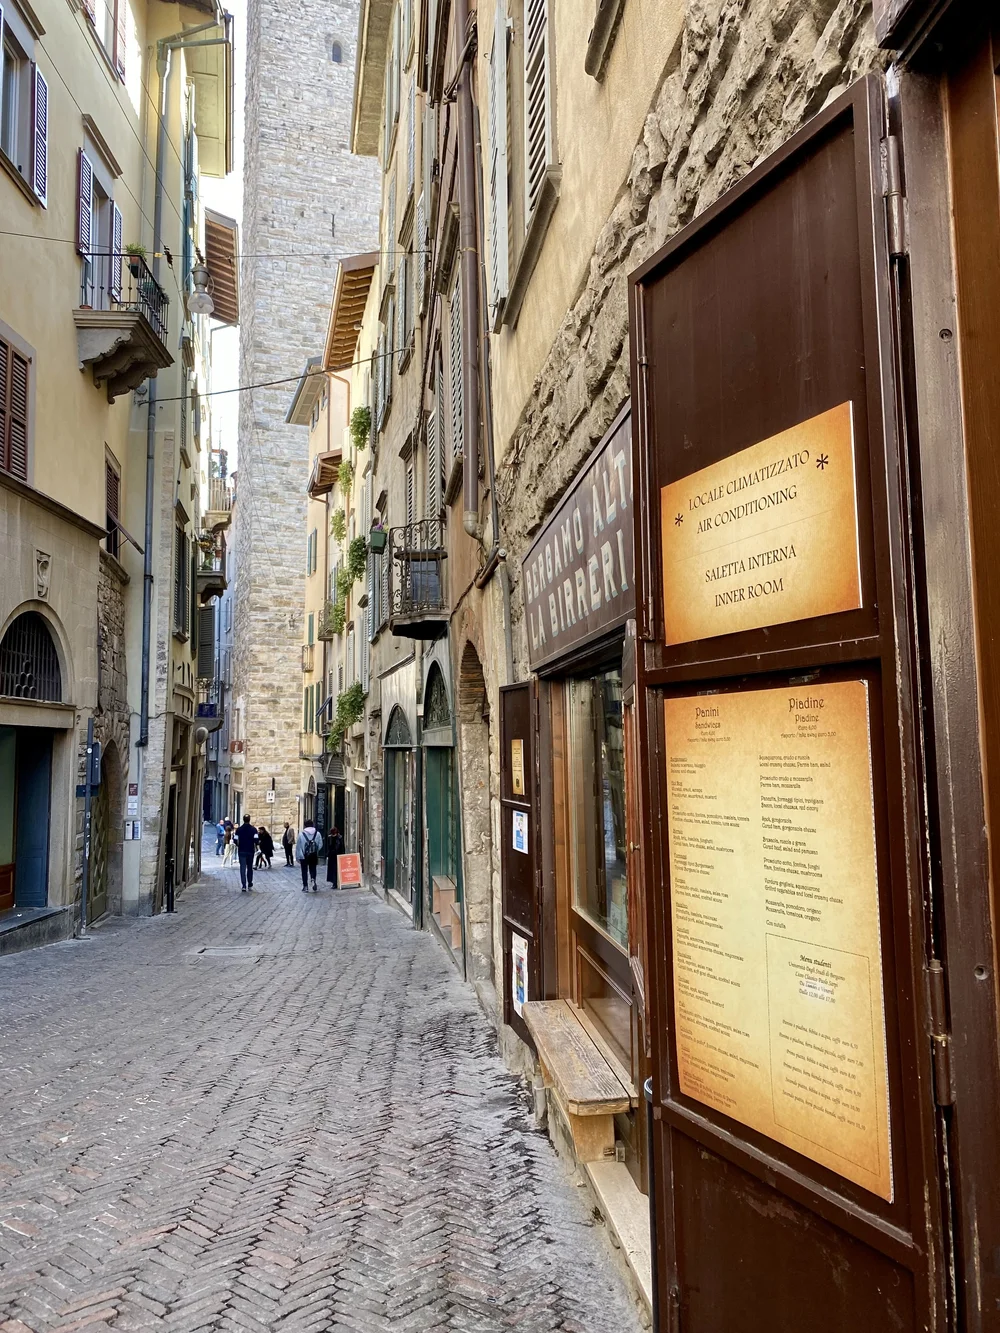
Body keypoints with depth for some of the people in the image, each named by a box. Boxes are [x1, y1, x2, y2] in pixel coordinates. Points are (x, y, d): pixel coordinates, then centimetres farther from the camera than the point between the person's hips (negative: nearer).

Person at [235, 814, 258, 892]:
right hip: (250, 851, 1)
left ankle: (244, 886, -13)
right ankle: (250, 884, 23)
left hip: (242, 851, -1)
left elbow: (236, 840, -3)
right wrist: (255, 845, 7)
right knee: (250, 868, 16)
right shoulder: (253, 829, -5)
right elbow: (256, 840, -14)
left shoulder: (239, 829, -2)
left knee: (242, 868, -2)